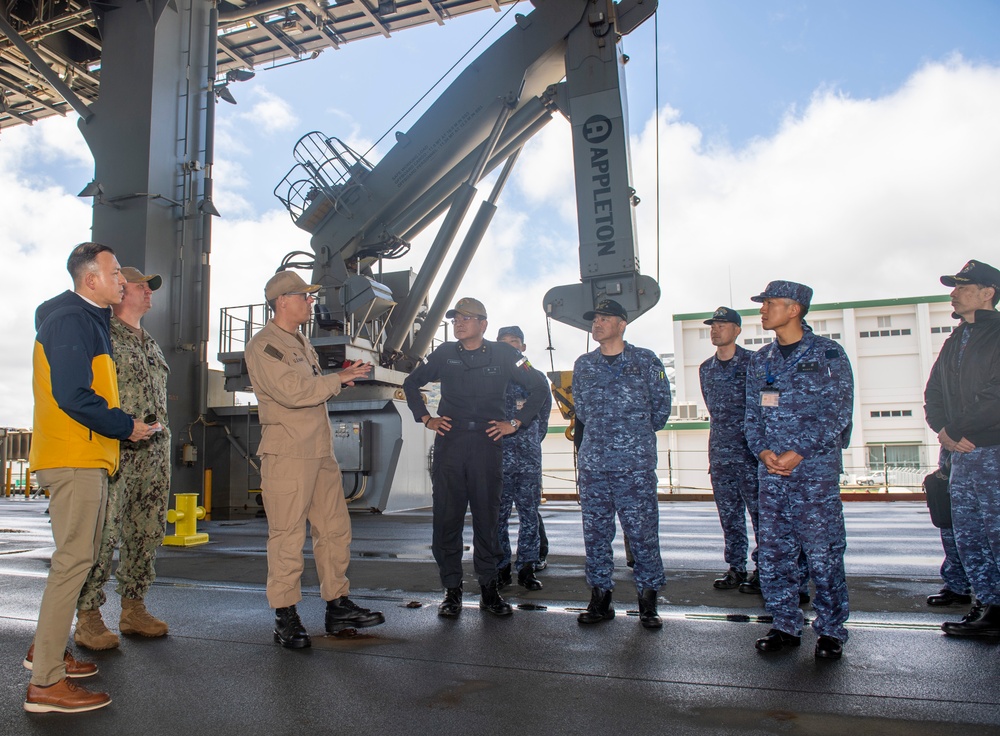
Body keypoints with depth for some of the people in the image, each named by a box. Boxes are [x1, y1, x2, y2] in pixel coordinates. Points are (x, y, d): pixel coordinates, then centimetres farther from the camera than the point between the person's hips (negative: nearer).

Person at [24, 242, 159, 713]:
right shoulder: (71, 320, -13)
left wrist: (121, 426, 14)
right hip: (75, 457, -11)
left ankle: (46, 649, 32)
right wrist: (125, 426, -14)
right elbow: (72, 396, -22)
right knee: (74, 560, -10)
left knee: (79, 557, 19)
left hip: (87, 457, 11)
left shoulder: (88, 320, 19)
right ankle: (45, 684, -5)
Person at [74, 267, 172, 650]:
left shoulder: (150, 344, 21)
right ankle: (88, 617, 2)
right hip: (116, 447, -7)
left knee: (147, 532, 8)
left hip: (154, 449, 8)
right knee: (103, 533, -7)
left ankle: (133, 608, 18)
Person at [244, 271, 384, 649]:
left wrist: (339, 378, 8)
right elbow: (292, 391, -20)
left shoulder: (302, 343, 21)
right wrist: (338, 378, -13)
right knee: (287, 536, -2)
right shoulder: (264, 345, -8)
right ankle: (286, 617, 8)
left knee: (335, 529, 10)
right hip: (286, 454, -9)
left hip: (321, 451, 9)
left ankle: (338, 607, 19)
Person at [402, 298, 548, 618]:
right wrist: (425, 418, 10)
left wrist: (515, 423, 2)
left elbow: (539, 387, 8)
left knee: (487, 519, 4)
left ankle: (490, 588, 15)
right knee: (447, 518, 0)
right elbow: (411, 383, 21)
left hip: (487, 445, -1)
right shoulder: (444, 354, 8)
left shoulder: (503, 354, 4)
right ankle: (452, 589, 10)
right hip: (449, 444, 1)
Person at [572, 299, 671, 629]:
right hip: (593, 462, 3)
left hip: (636, 462, -3)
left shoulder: (645, 360, 3)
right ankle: (600, 598, 16)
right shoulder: (583, 365, 12)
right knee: (595, 531, 6)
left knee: (642, 530, -2)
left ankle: (648, 601, 10)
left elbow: (661, 405, 11)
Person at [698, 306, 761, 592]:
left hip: (750, 449, -6)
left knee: (758, 510, -2)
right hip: (719, 450, 6)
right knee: (729, 514, 9)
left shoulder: (753, 362, -4)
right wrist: (725, 433, 16)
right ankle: (736, 567, 17)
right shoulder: (706, 368, 13)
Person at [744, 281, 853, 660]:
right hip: (771, 470, 5)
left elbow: (839, 412, -6)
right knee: (773, 553, 6)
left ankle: (831, 629, 12)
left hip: (816, 468, -5)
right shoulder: (760, 360, 13)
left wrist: (800, 452, -14)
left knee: (822, 552, -2)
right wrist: (763, 450, -5)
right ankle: (785, 625, 18)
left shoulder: (828, 354, -2)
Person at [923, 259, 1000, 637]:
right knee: (967, 535, 9)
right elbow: (933, 393, 17)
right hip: (961, 451, 8)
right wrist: (943, 429, 0)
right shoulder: (954, 341, 19)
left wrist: (961, 432, -12)